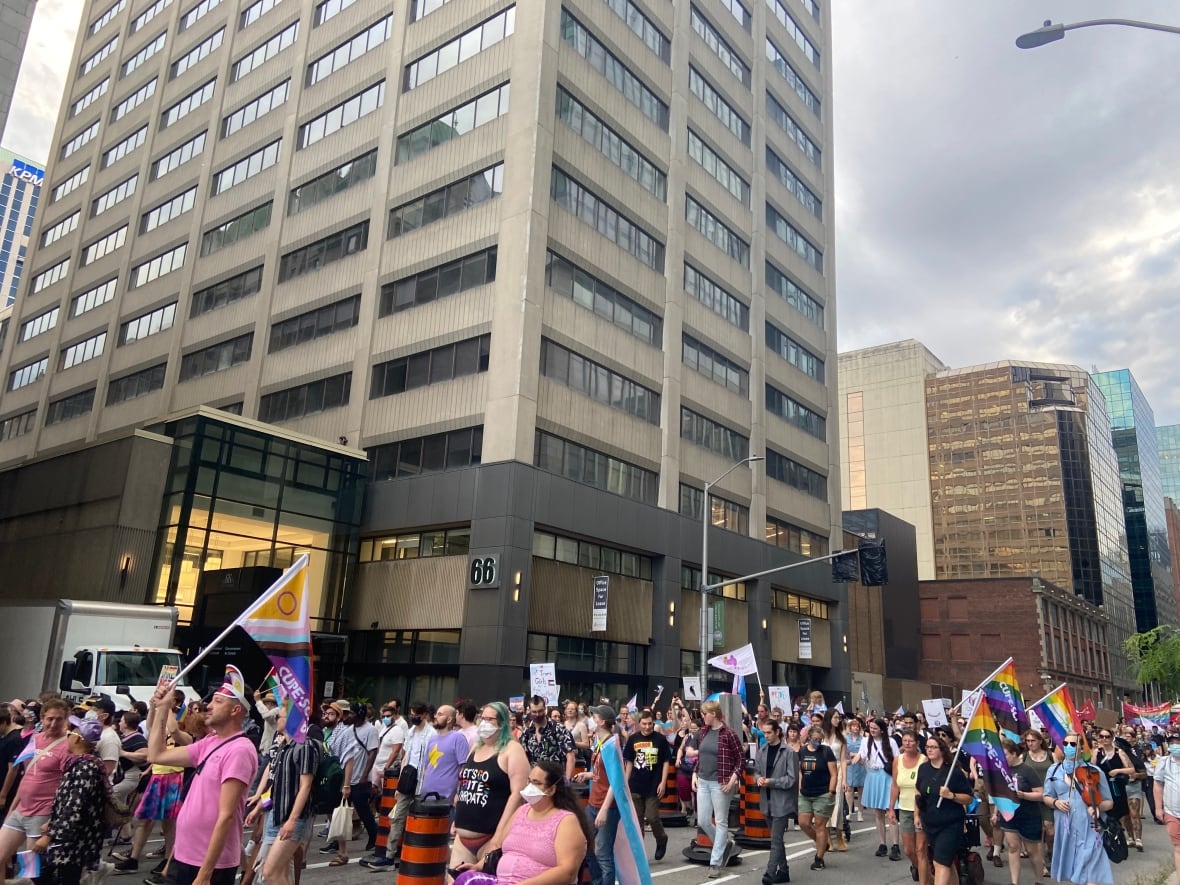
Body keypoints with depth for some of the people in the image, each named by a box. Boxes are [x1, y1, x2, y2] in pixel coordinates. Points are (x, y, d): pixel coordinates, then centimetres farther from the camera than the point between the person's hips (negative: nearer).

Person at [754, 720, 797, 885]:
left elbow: (791, 778, -12)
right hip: (767, 800, 6)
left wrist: (770, 782, -17)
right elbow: (756, 771, 13)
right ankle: (783, 871, 29)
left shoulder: (789, 752, -11)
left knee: (776, 840, -7)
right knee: (777, 838, 17)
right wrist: (758, 778, -10)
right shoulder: (762, 751, 5)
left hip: (781, 801, -6)